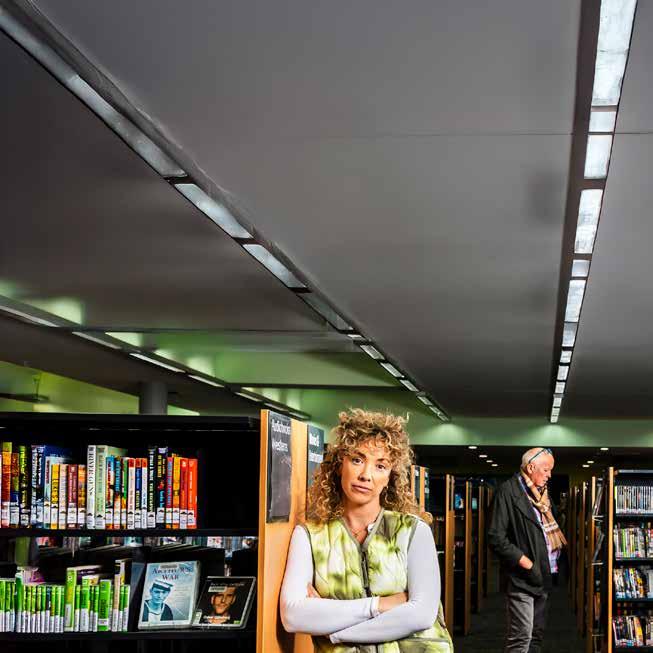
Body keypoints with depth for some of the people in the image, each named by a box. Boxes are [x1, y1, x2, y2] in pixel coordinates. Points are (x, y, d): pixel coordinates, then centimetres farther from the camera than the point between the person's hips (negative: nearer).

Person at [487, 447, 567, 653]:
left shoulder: (541, 494, 16)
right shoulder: (509, 491, -10)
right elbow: (496, 538, -17)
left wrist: (554, 562, 11)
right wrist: (527, 564, -18)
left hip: (541, 577, 9)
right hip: (520, 579, -9)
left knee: (536, 635, 12)